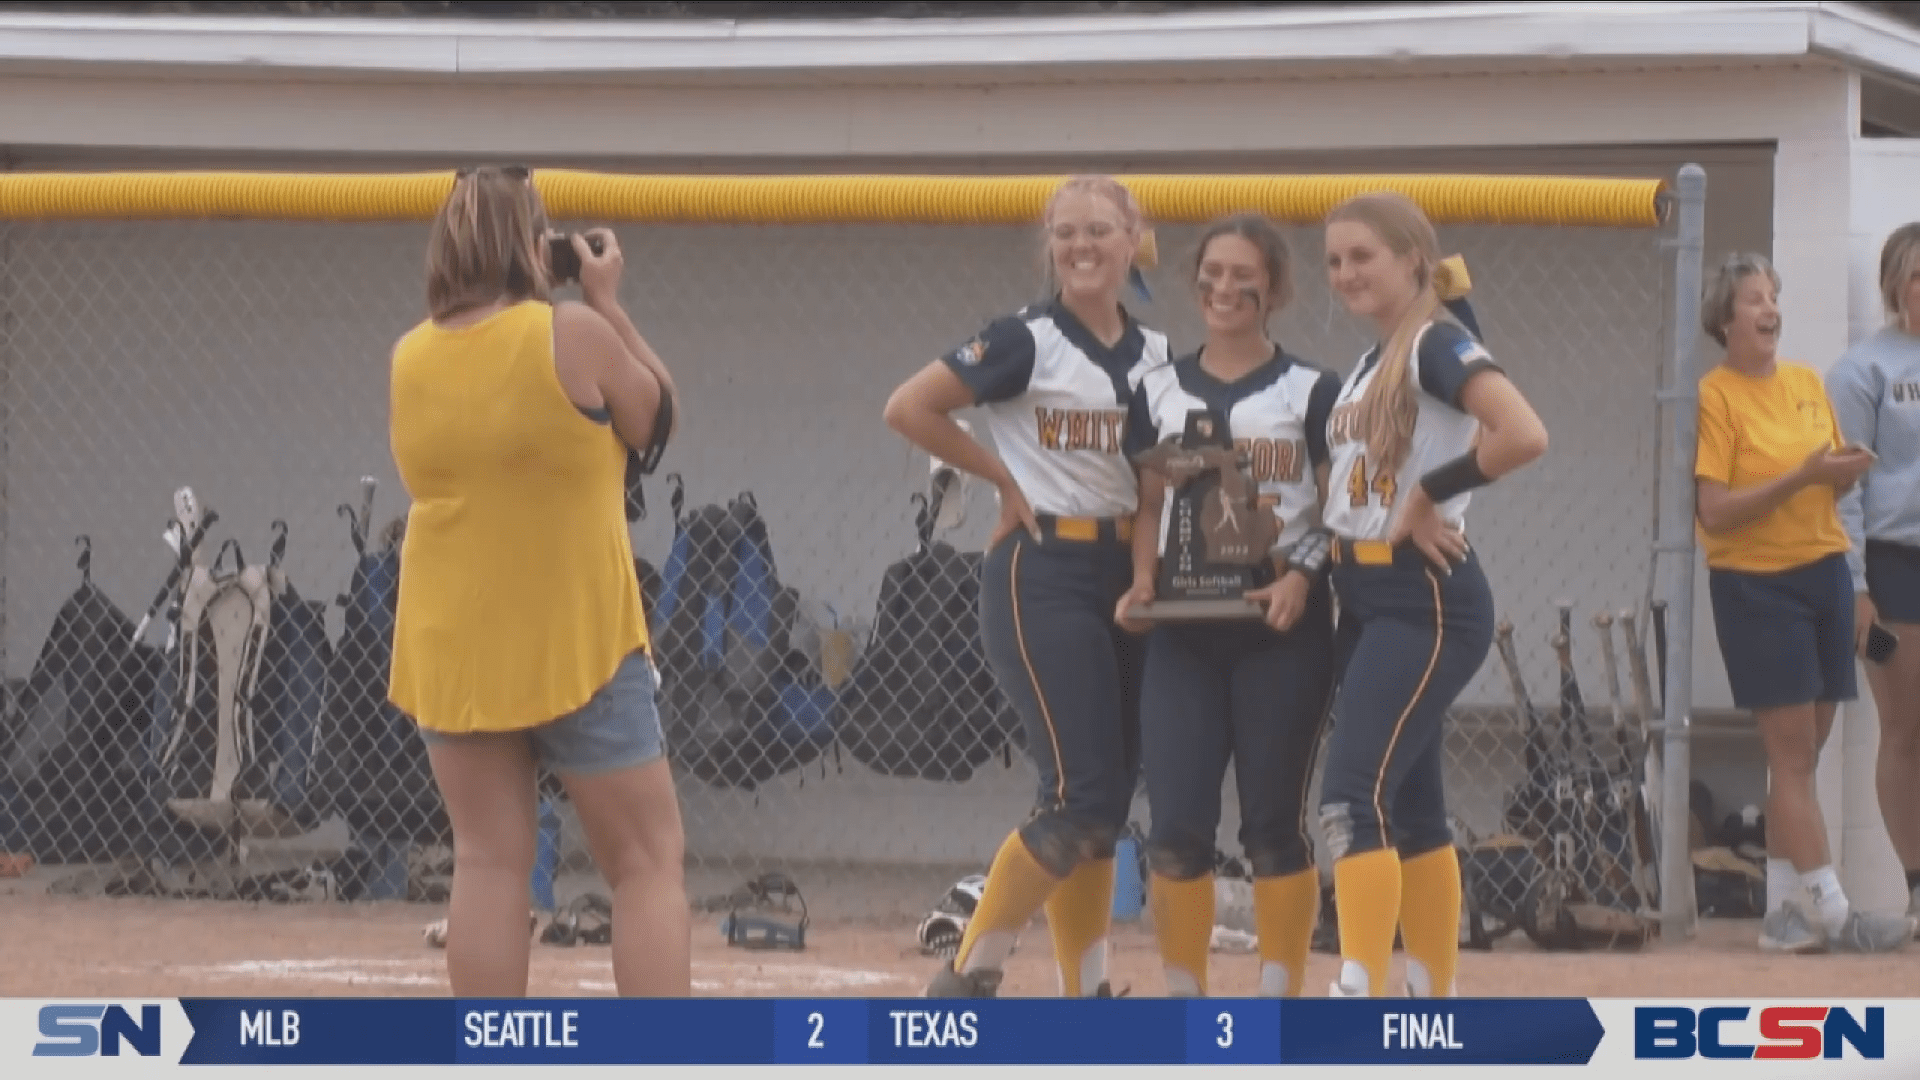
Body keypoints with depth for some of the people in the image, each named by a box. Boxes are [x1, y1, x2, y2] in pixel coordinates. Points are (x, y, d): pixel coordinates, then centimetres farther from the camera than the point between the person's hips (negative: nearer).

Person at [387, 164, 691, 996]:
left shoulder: (410, 358, 2)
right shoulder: (573, 335, -12)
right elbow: (658, 418, 3)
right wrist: (607, 301, 9)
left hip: (454, 646, 4)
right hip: (577, 642, -4)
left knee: (489, 862, 7)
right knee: (646, 860, 1)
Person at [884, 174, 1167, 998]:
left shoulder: (1159, 357, 10)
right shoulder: (1026, 341, -6)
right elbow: (908, 408, -10)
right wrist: (1003, 478, -6)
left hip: (1127, 580, 6)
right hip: (1042, 579, -6)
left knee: (1108, 804, 6)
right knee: (1081, 799, -13)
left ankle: (1084, 994, 12)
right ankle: (969, 974, -3)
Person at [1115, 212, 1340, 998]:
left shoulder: (1310, 393, 2)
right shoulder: (1160, 392, 12)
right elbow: (1148, 507, 15)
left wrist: (1301, 579, -16)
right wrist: (1142, 584, -2)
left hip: (1281, 624, -3)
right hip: (1183, 629, 3)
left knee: (1274, 819, -1)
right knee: (1177, 821, -3)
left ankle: (1279, 1000, 6)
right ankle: (1184, 1001, 6)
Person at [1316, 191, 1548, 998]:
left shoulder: (1438, 344, -12)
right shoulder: (1368, 365, 15)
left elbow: (1524, 436, -27)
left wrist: (1428, 496, -18)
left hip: (1427, 602, -9)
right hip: (1367, 600, 9)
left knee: (1354, 795, -18)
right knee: (1408, 806, 12)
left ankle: (1359, 1000, -23)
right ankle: (1434, 1012, 17)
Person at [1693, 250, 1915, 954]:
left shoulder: (1808, 382, 11)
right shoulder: (1714, 396, -10)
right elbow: (1713, 511, -16)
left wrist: (1845, 472, -5)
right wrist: (1800, 477, -23)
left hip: (1824, 571, 7)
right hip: (1755, 584, -7)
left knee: (1804, 750, 7)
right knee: (1792, 751, -5)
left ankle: (1782, 910, 12)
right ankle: (1834, 913, -6)